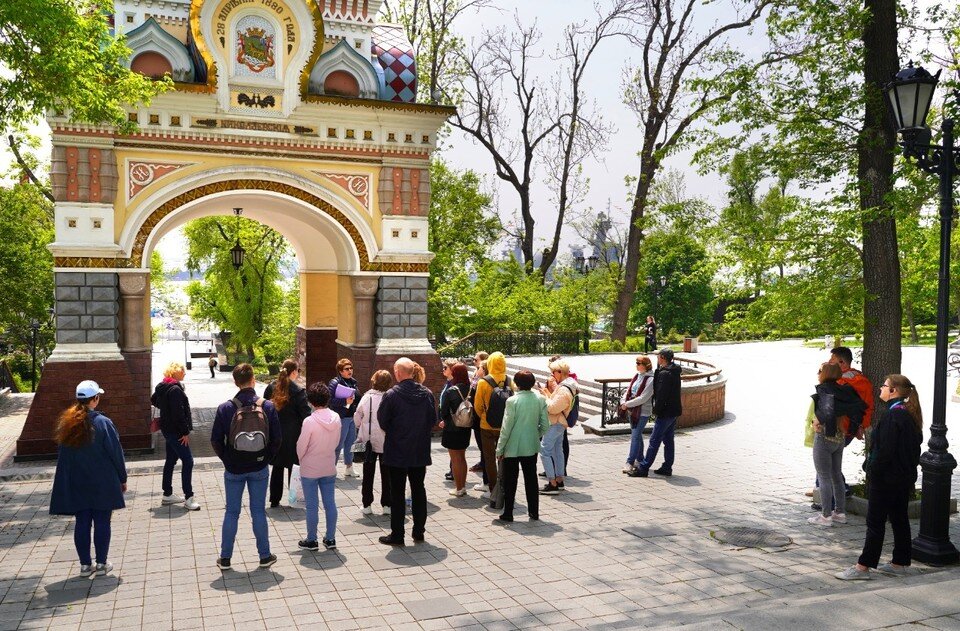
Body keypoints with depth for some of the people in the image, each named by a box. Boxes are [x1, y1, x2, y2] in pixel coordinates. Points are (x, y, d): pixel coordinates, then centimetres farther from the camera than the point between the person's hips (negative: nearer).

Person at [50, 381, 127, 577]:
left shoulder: (66, 424, 1)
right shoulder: (103, 423, -14)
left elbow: (62, 455, 9)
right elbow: (116, 453, -10)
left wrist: (67, 482, 19)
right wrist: (122, 479, 2)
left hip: (76, 485, 4)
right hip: (102, 484, -4)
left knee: (82, 523, 10)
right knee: (102, 522, 5)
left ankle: (85, 564, 16)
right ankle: (101, 564, 10)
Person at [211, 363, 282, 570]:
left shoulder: (226, 408, -11)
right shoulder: (268, 406, -8)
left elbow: (216, 440, -6)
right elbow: (277, 439, -4)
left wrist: (227, 460, 8)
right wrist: (266, 459, 8)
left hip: (234, 470, 0)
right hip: (259, 469, 1)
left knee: (231, 512, 11)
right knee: (258, 511, 10)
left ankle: (225, 558, 19)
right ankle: (265, 556, 16)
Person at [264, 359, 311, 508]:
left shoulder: (270, 388, 2)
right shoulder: (298, 391, -13)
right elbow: (305, 415, -12)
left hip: (274, 433, 5)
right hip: (292, 435, -4)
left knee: (277, 467, 14)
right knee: (293, 467, 8)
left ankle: (274, 500, 19)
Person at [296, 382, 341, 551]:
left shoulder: (310, 421, -21)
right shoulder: (336, 418, -6)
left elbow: (301, 447, -12)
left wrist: (301, 460, 8)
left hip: (310, 469, -5)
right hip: (329, 468, 5)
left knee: (312, 506, 7)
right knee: (330, 503, 12)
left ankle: (311, 541, 17)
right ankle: (330, 539, 20)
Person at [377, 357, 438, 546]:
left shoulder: (392, 395, -16)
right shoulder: (427, 394, -3)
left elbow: (382, 421, -8)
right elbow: (433, 420, 4)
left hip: (397, 452, -4)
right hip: (420, 452, 4)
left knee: (397, 493, 5)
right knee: (418, 490, 15)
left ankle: (397, 534, 11)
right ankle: (419, 531, 22)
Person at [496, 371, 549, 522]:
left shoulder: (512, 401, -17)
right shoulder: (540, 400, -5)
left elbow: (506, 428, -14)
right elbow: (545, 426, -1)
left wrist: (500, 449, -5)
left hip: (512, 447, -4)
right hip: (531, 447, 4)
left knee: (510, 481, 7)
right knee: (531, 479, 15)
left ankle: (508, 513, 13)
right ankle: (534, 512, 22)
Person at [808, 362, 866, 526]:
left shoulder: (824, 390, -16)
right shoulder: (843, 390, 6)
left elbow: (829, 409, -33)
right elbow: (860, 406, 7)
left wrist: (819, 420, -18)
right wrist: (853, 426, 11)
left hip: (824, 437, -7)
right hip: (840, 437, 8)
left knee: (824, 477, 1)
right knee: (836, 476, 17)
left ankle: (826, 516, 6)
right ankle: (840, 513, 24)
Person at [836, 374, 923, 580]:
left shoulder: (891, 416, -22)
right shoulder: (910, 415, 8)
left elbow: (884, 451, -23)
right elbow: (915, 446, 15)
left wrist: (872, 473, -14)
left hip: (886, 479, -9)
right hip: (905, 478, 9)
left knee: (875, 522, -3)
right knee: (899, 519, 16)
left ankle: (863, 567, 3)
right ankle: (900, 563, 25)